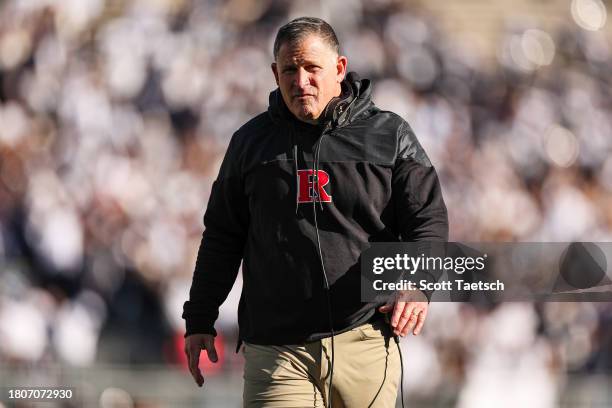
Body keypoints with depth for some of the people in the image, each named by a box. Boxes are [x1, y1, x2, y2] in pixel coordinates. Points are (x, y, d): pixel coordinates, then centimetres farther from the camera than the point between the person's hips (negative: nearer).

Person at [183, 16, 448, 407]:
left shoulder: (390, 136, 7)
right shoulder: (251, 142, 12)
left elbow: (429, 220, 1)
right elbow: (222, 237, 18)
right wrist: (200, 319, 16)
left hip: (366, 346, 0)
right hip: (276, 352, 0)